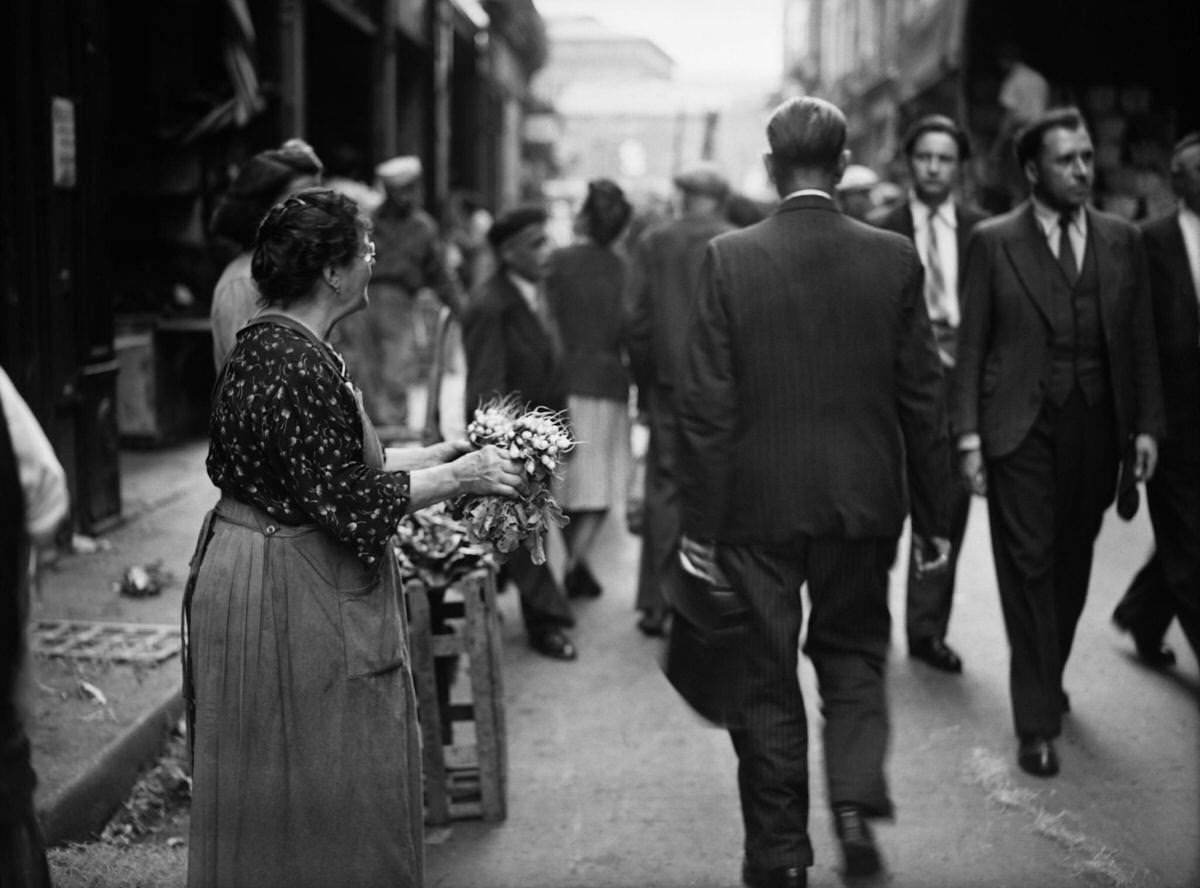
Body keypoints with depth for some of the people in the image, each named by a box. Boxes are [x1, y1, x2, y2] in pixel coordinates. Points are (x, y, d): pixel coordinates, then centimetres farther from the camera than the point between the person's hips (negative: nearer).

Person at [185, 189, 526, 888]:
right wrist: (461, 476, -14)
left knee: (273, 791, 20)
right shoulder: (304, 368, -23)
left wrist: (447, 452, 11)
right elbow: (346, 499, -24)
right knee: (314, 791, 3)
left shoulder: (268, 344, 9)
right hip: (293, 592, -10)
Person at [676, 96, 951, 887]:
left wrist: (699, 521, -2)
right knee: (854, 654, 20)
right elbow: (922, 398, 0)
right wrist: (932, 515, 9)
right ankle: (856, 801, 2)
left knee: (766, 678, 10)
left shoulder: (729, 259, -8)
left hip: (757, 504, -1)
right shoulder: (895, 258, -3)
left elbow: (706, 404, -8)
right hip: (863, 501, 2)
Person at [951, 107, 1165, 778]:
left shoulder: (1123, 241, 7)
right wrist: (969, 434, -6)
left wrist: (1146, 425, 3)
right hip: (1022, 428, -3)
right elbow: (972, 345, -1)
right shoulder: (994, 242, -1)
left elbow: (1141, 341, 10)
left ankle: (1048, 677, 33)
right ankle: (1038, 720, 2)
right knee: (1030, 566, -3)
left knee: (1073, 564, 12)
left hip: (1097, 427, 3)